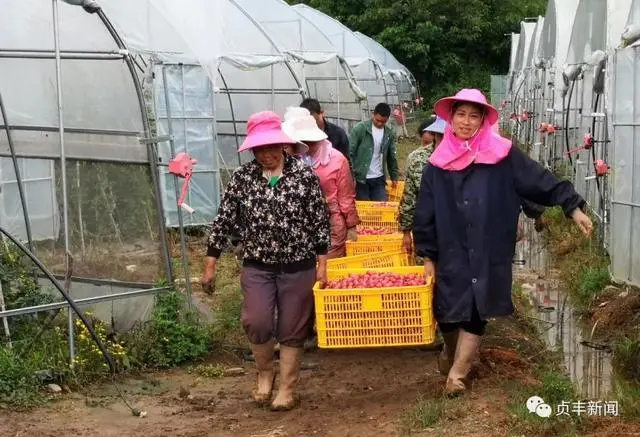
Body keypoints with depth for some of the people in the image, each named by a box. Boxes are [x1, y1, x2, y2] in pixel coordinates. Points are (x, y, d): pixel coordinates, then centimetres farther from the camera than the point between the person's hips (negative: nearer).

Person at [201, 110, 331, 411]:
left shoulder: (305, 175, -7)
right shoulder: (242, 177, -2)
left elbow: (320, 222, -2)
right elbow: (223, 221, 2)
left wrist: (322, 266, -3)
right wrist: (210, 265, 2)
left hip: (298, 267, -1)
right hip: (257, 267, 1)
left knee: (292, 330, 6)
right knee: (256, 322, -10)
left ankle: (287, 388, 24)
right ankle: (264, 372, 20)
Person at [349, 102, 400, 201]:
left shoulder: (389, 134, 5)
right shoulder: (360, 128, -9)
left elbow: (392, 157, 16)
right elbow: (349, 153, -11)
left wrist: (394, 177, 17)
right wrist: (351, 176, -17)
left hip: (379, 179, 4)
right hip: (360, 179, -4)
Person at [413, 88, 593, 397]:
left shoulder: (503, 156, -5)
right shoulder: (438, 163, 0)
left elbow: (541, 180, -4)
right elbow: (425, 214, 3)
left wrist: (573, 207, -11)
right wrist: (427, 257, 3)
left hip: (489, 255, -1)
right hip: (450, 255, 2)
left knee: (476, 313, 3)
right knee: (447, 312, 10)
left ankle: (457, 374, 15)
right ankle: (453, 354, 40)